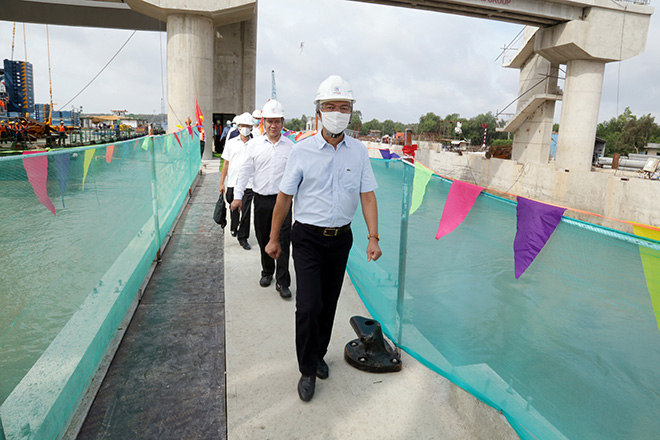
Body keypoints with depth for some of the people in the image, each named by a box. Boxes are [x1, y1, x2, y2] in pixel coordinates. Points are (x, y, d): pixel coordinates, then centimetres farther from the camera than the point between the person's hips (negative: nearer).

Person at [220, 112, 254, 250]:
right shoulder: (231, 143, 7)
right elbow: (226, 163, 8)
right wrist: (222, 183, 5)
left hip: (248, 185, -2)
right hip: (232, 183, 2)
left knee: (245, 211, -4)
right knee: (234, 209, 15)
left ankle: (243, 238, 7)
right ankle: (234, 228, 42)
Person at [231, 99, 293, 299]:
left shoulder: (290, 146, 3)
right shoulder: (254, 144, 4)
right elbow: (245, 171, 4)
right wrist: (238, 196, 0)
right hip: (261, 199, 2)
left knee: (283, 240, -4)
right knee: (263, 239, 11)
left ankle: (282, 282, 4)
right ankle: (267, 272, 32)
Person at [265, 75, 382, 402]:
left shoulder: (359, 151, 1)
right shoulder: (303, 150, -7)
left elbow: (367, 195, 0)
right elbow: (285, 196, -3)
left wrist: (373, 237, -9)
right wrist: (274, 238, 1)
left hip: (341, 238, 3)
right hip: (308, 238, -3)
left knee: (329, 304, 14)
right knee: (308, 306, -6)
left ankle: (319, 355, 37)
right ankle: (308, 370, 15)